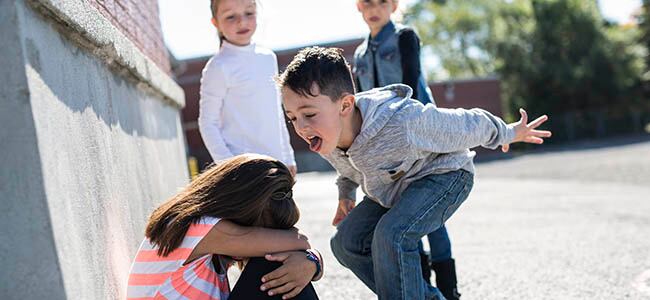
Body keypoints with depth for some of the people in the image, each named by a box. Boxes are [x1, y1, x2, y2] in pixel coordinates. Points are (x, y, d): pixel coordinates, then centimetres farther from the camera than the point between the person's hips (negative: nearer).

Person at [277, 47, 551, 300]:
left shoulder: (403, 124, -42)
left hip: (444, 174, -8)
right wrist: (345, 193, 22)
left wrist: (508, 133, -5)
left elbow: (468, 126, -22)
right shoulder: (324, 137, -19)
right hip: (392, 188, 8)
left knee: (391, 235, -31)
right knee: (346, 242, -3)